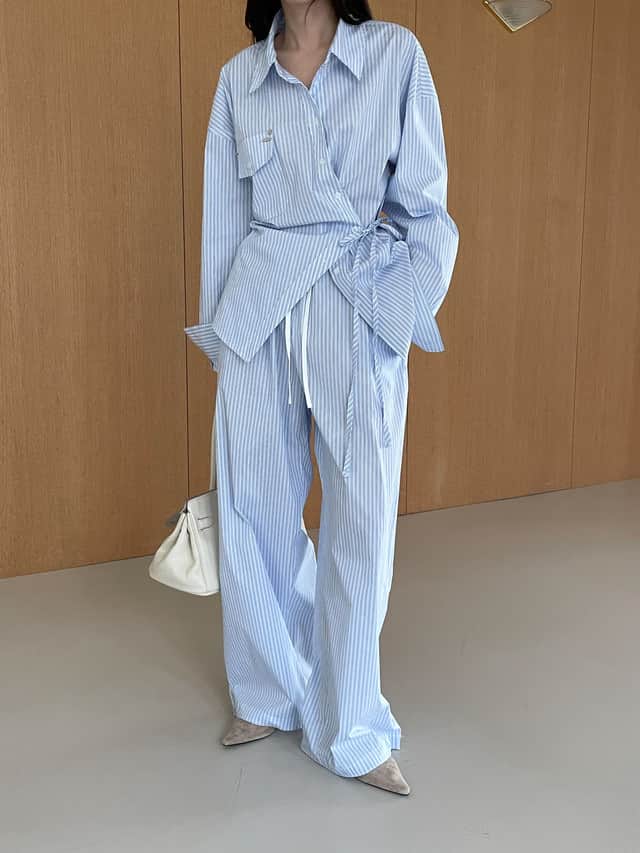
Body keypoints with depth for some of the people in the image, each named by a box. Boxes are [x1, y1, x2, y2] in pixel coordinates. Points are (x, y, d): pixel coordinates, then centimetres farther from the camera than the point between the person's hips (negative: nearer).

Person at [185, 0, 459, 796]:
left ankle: (351, 731, 15)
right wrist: (221, 330, 8)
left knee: (361, 516, -1)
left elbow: (424, 198, 3)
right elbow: (223, 218, 10)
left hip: (361, 309, -1)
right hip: (259, 311, 2)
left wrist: (402, 309, -6)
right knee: (256, 507, 6)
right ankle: (270, 694, 28)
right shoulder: (238, 79, 9)